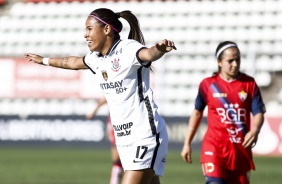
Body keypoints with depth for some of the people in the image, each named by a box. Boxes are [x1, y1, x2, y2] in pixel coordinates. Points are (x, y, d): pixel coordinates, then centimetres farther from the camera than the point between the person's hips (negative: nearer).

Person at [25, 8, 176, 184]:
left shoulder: (128, 49, -13)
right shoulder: (96, 58, 13)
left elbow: (149, 53, -36)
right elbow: (73, 62, 34)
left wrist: (160, 49, -60)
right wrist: (44, 60, 51)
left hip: (146, 137, -8)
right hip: (125, 140, 8)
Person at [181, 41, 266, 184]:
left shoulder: (249, 84, 1)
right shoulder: (208, 84, 0)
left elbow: (258, 113, -2)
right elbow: (197, 113, 11)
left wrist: (254, 131, -24)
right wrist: (187, 143, 11)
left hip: (241, 148, 2)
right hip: (214, 146, -2)